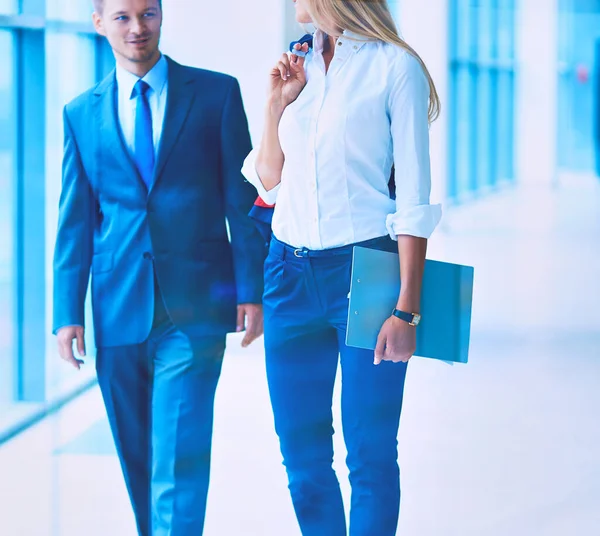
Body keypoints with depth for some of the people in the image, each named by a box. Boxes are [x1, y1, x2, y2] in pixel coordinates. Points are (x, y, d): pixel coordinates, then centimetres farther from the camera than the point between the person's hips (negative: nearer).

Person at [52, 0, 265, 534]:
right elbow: (74, 223, 9)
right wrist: (68, 313, 3)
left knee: (180, 452, -11)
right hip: (119, 312, 3)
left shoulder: (217, 93, 4)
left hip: (193, 309, -3)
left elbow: (243, 200, 3)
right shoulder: (82, 114, 9)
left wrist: (252, 290, -4)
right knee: (137, 458, 10)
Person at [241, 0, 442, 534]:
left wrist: (406, 308, -14)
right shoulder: (299, 66, 12)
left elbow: (414, 201, -8)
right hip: (291, 271, 6)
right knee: (302, 450, 8)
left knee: (370, 454, -1)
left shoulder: (394, 66, -6)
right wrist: (277, 104, 2)